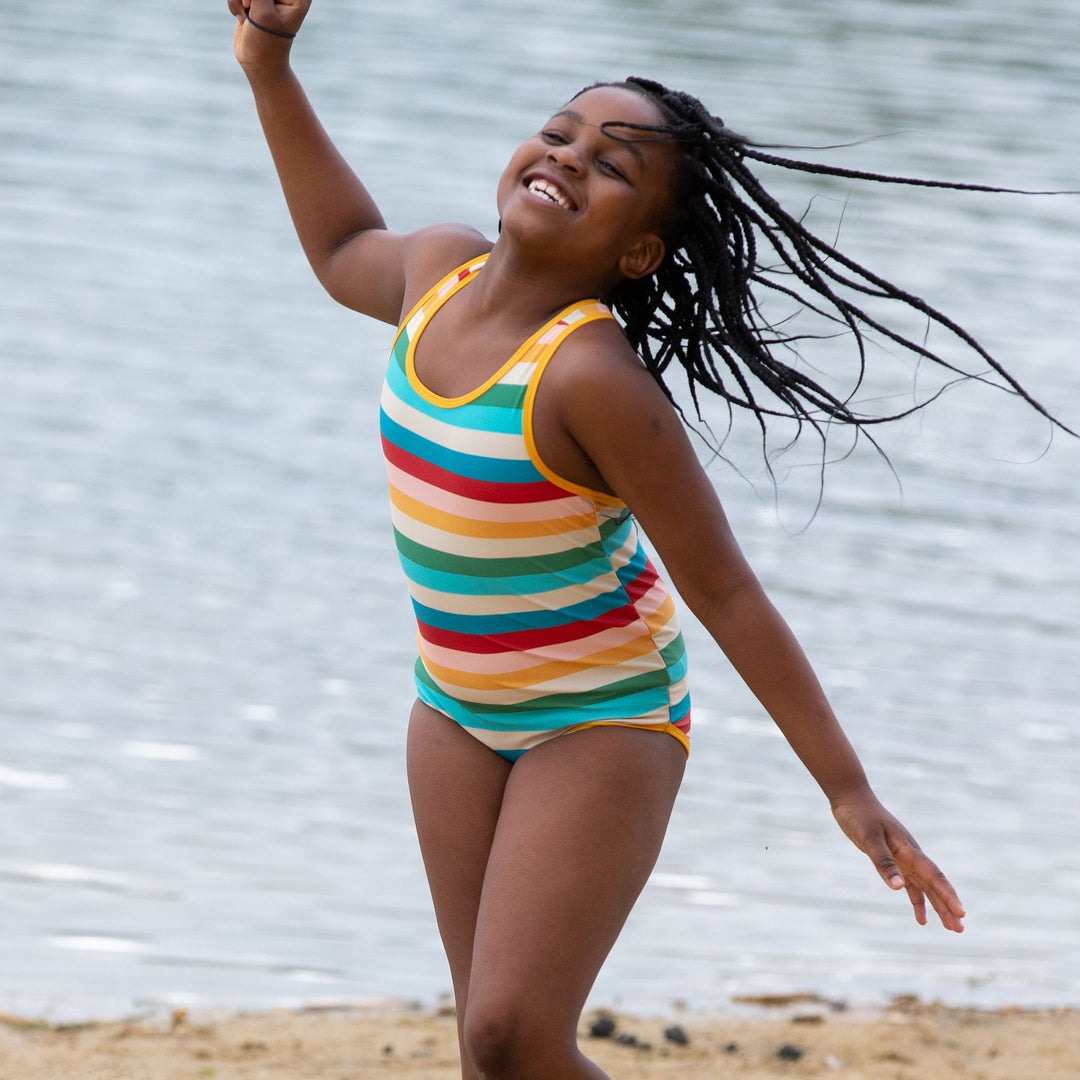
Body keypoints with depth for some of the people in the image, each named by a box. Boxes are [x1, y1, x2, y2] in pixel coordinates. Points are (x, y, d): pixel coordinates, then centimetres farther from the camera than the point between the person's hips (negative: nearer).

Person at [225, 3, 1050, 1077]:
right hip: (457, 711, 7)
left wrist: (849, 792, -18)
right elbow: (345, 251, 22)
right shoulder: (438, 269, -5)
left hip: (600, 724, -7)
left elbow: (726, 594, -20)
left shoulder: (593, 377, -26)